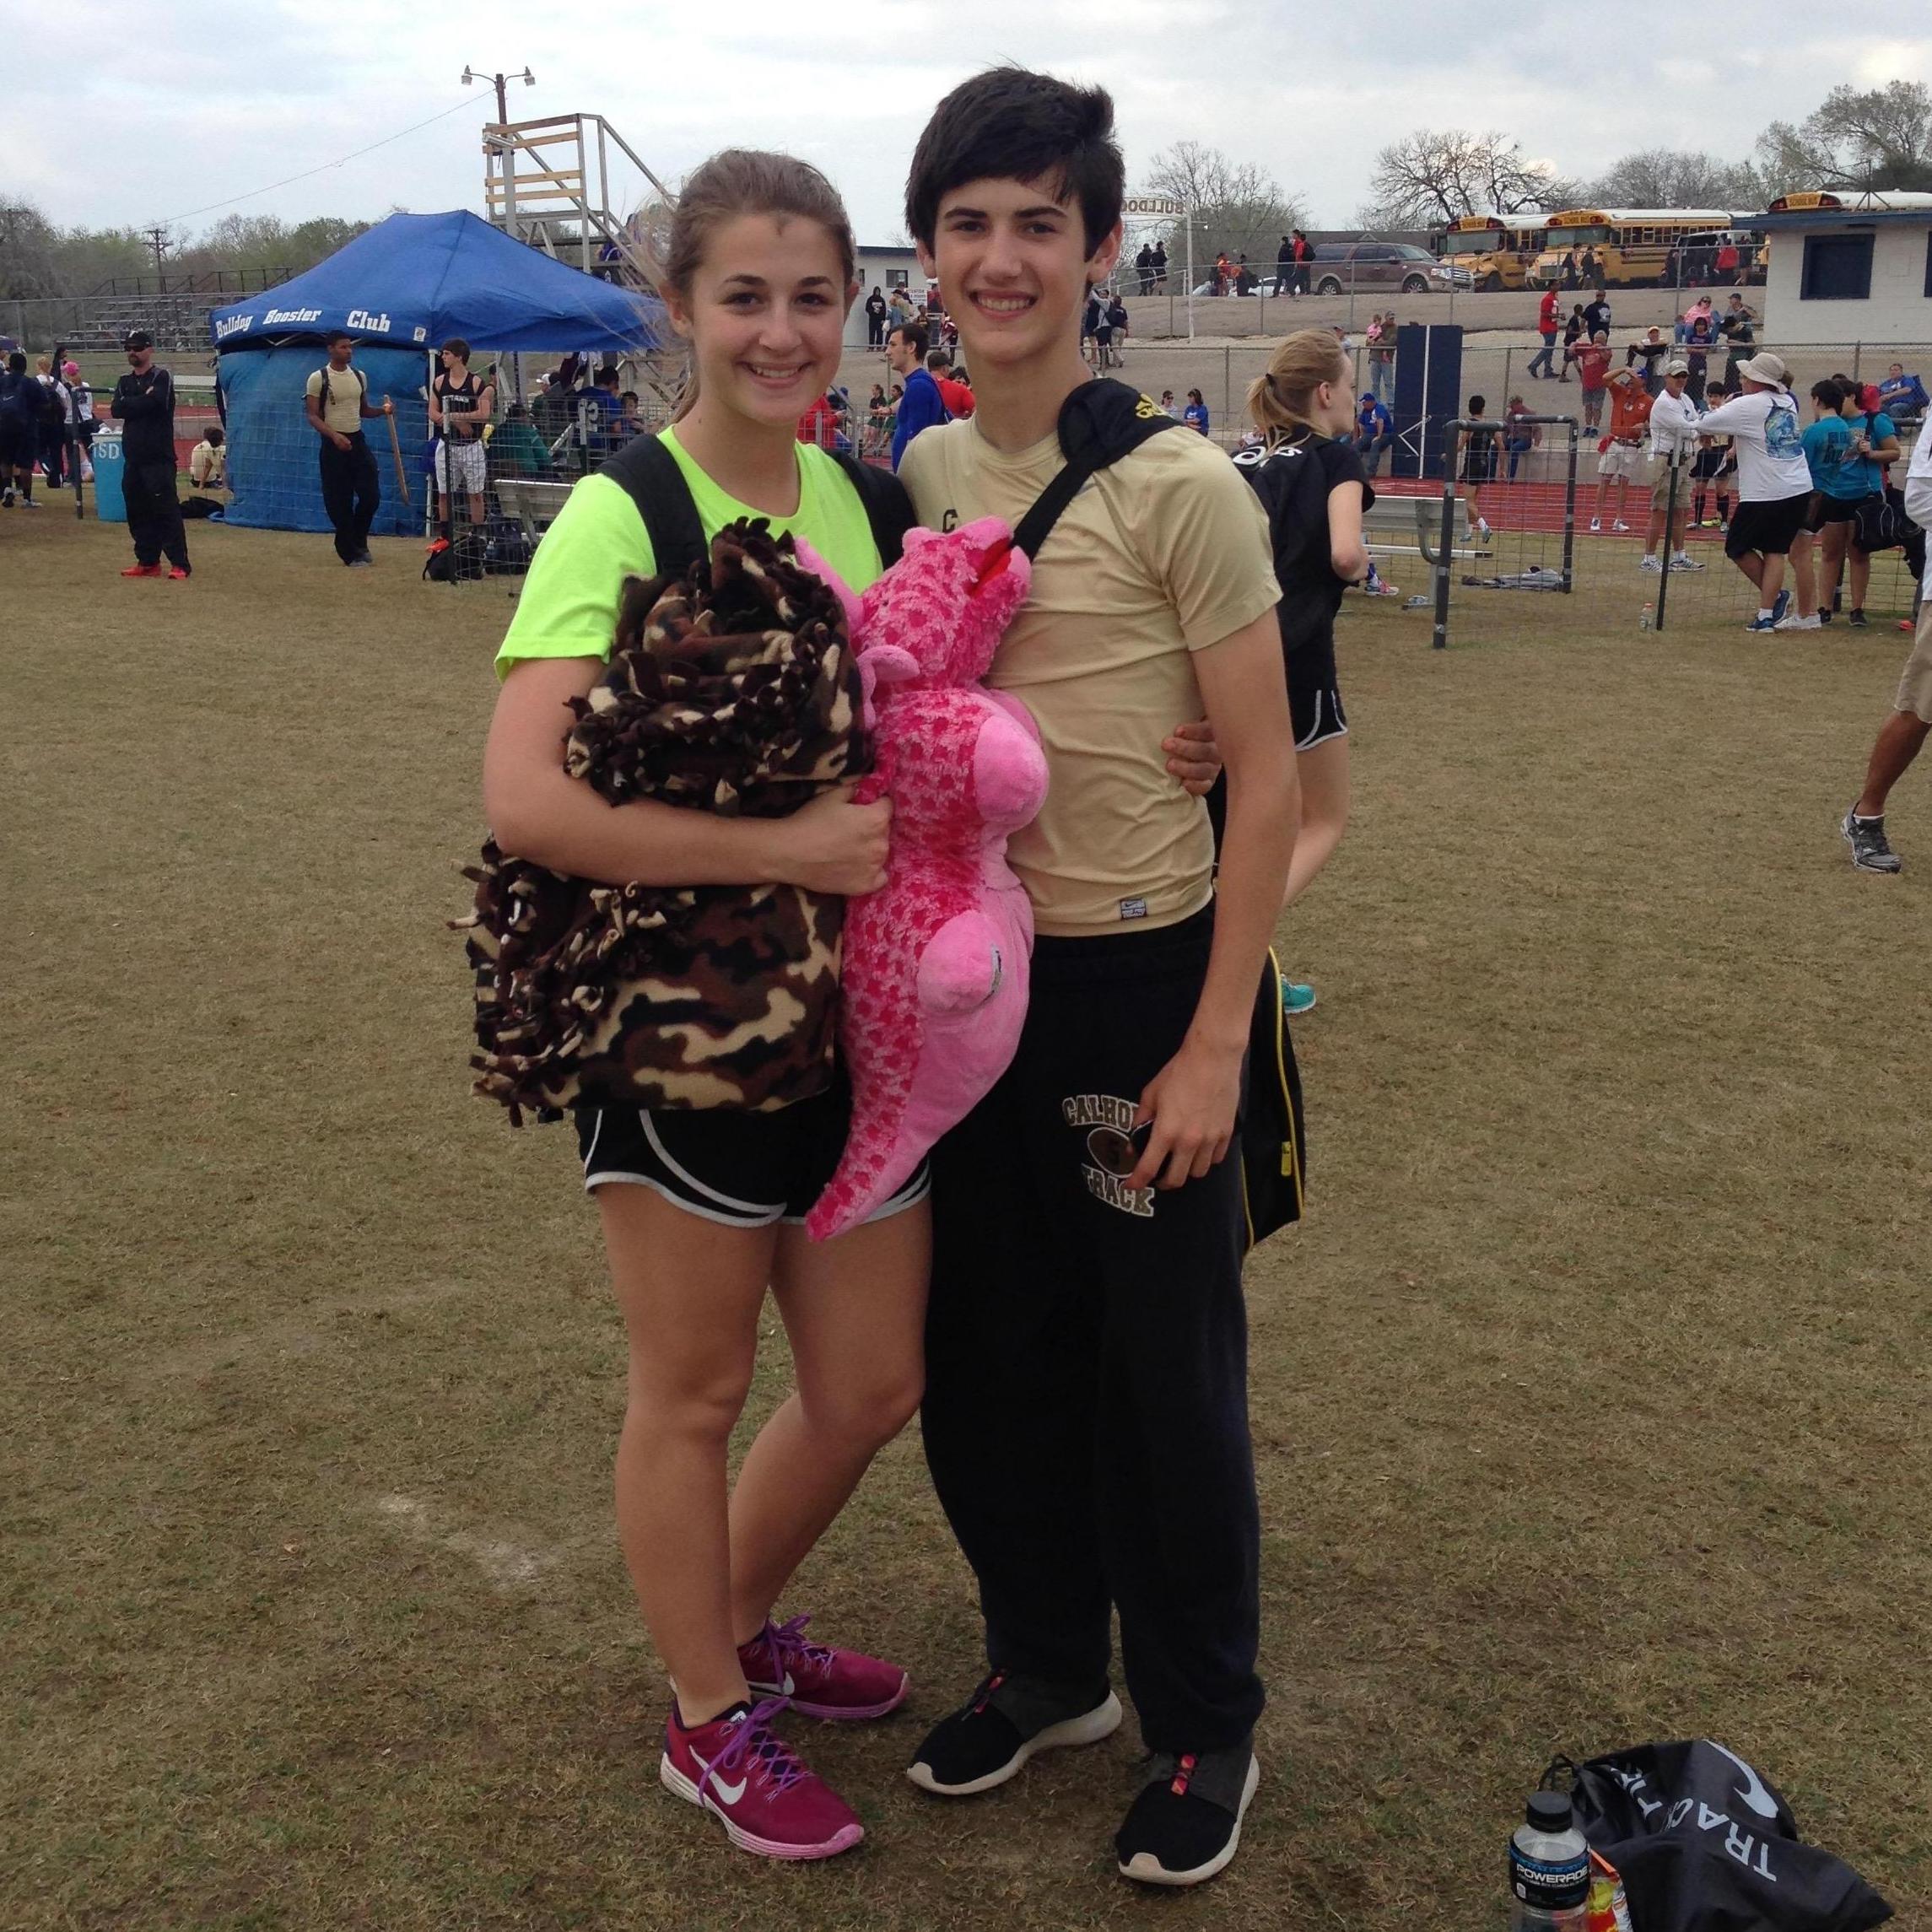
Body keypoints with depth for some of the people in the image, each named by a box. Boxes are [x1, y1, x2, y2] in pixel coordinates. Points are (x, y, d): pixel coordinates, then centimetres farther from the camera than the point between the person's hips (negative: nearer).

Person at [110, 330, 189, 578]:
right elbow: (116, 410, 0)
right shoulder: (125, 382, 16)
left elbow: (152, 403, -19)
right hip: (133, 457, 7)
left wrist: (130, 403, -4)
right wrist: (142, 401, -8)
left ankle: (179, 564, -12)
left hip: (159, 457, -7)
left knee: (166, 510, -11)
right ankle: (148, 562, 17)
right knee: (138, 513, 9)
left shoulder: (162, 378, -2)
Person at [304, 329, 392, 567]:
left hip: (358, 441, 5)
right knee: (339, 502, -1)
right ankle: (350, 553, 8)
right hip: (333, 445, -4)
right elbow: (313, 416, -8)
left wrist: (383, 410, -1)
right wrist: (335, 435, -23)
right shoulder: (318, 379, -7)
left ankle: (359, 541, 21)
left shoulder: (360, 376, 9)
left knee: (371, 494, -2)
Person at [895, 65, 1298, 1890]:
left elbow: (1265, 776, -12)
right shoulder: (920, 474, 4)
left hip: (1137, 979, -6)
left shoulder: (1178, 488, -14)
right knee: (989, 1356, 16)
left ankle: (1205, 1729, 28)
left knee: (1164, 1374, 6)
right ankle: (1046, 1666, 39)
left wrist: (1214, 1044, -15)